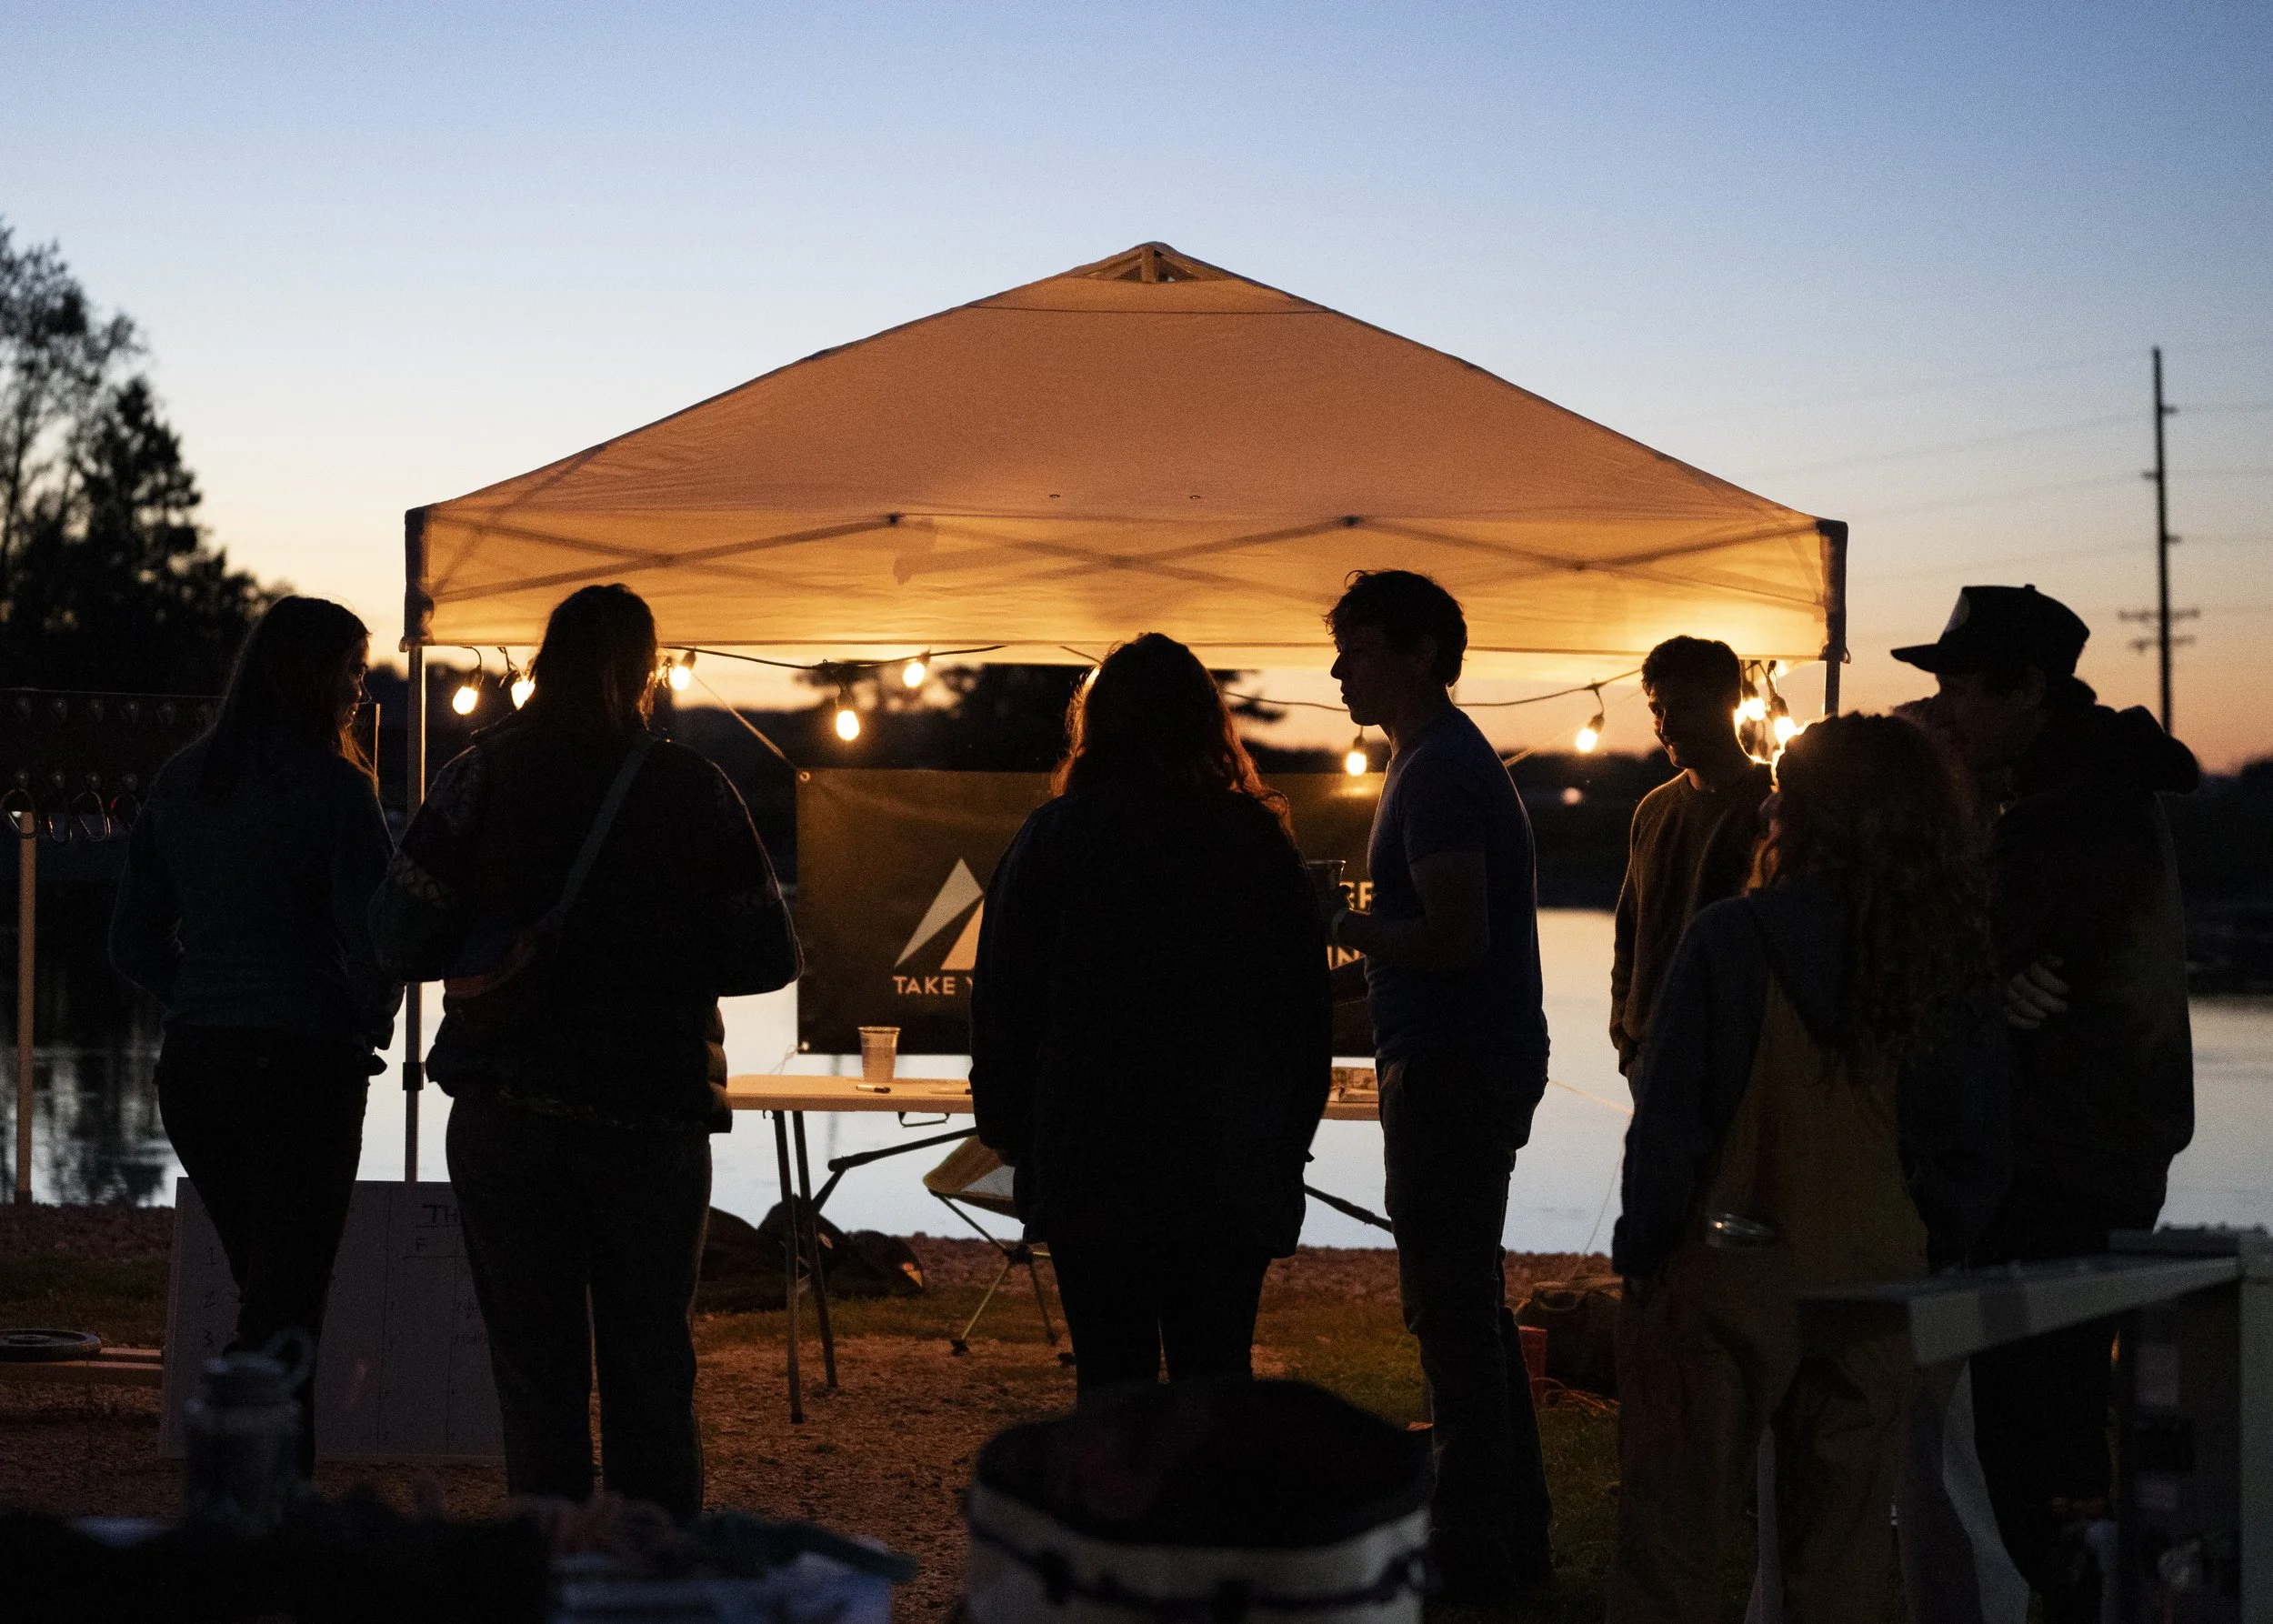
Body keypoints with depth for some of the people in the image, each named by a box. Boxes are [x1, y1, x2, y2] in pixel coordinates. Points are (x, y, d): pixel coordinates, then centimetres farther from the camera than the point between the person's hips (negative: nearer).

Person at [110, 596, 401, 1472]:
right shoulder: (332, 789, -12)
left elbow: (134, 943, 12)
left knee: (272, 1292, 19)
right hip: (303, 1068, -6)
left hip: (193, 1065, 6)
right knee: (287, 1309, 1)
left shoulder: (179, 784, 9)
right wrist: (367, 1027, 2)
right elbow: (375, 937, -15)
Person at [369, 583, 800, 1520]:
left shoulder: (482, 778, -2)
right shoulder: (694, 791, -2)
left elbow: (402, 939, -3)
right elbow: (767, 960, -1)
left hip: (505, 1117, 0)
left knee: (536, 1371, 7)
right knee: (651, 1372, 9)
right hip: (656, 1116, 0)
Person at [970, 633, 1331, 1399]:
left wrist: (1011, 1135, 11)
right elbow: (1310, 1012, 8)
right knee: (1218, 1376, 6)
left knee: (1112, 1376, 3)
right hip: (1229, 1171, 1)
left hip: (1091, 1166, -1)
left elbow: (1002, 1005, 0)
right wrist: (1286, 1145, 16)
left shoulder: (1054, 836, -2)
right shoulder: (1258, 841, 3)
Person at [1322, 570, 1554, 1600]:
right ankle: (1514, 1534, 24)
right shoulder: (1440, 760, 18)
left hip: (1452, 1073, -11)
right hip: (1464, 1062, 11)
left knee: (1452, 1311, -6)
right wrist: (1338, 973, 14)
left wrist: (1336, 928, -11)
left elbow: (1453, 938, -25)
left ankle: (1473, 1547, -1)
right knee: (1471, 1308, 17)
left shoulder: (1441, 772, -16)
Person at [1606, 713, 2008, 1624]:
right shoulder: (1954, 966, 1)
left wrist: (1639, 1252, 0)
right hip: (1876, 1285, 4)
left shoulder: (1734, 941, -12)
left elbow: (1668, 1118, -11)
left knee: (1671, 1548, 4)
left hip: (1731, 1276, -4)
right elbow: (1975, 1150, 6)